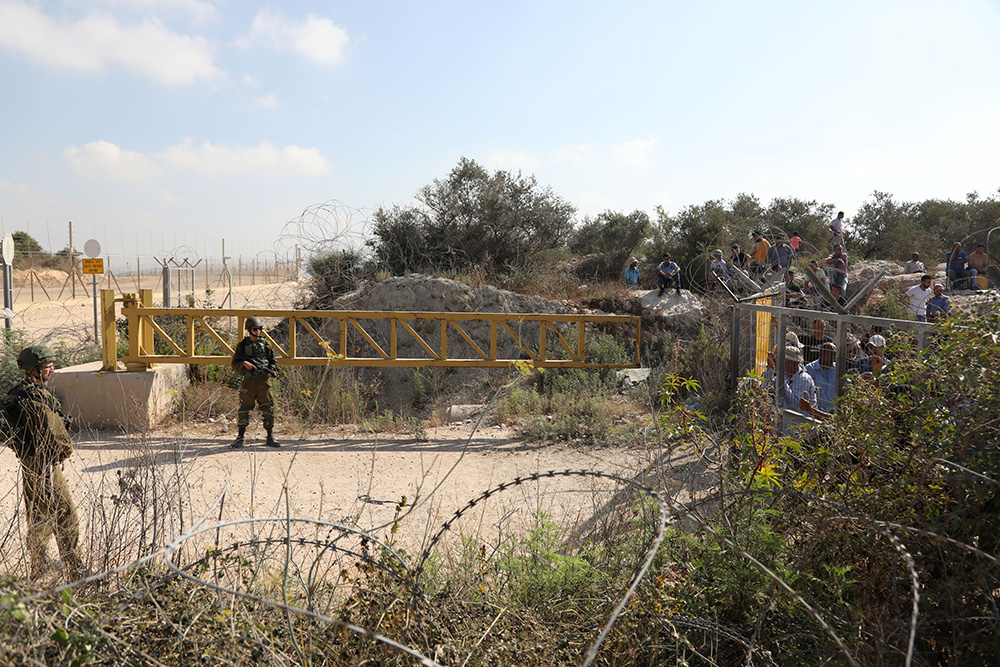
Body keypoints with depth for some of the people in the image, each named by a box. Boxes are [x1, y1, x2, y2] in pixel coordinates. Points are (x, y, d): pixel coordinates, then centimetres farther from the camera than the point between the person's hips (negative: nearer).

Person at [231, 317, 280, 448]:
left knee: (268, 408, 0)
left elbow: (273, 362, 13)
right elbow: (235, 364, 4)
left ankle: (270, 437, 8)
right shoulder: (242, 345, 4)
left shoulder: (265, 345, 8)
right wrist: (244, 364, -16)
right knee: (244, 409, 1)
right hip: (248, 382, -1)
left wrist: (272, 371, -7)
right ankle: (240, 437, 12)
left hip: (263, 382, 1)